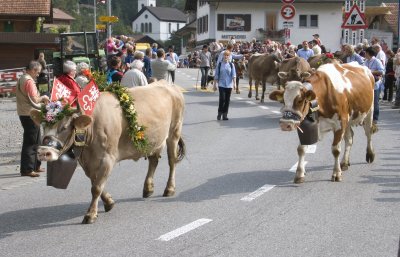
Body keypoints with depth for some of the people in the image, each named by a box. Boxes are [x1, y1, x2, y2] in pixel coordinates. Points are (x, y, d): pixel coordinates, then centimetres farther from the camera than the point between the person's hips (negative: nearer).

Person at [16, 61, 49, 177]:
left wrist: (41, 99, 13)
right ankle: (27, 169, -4)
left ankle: (35, 166, 26)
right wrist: (43, 98, -3)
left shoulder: (21, 79, 14)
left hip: (24, 113, 10)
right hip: (30, 114, -10)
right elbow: (34, 100, -22)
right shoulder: (29, 81, -17)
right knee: (30, 142, -6)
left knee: (35, 141, 18)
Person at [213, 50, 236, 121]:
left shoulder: (231, 65, 4)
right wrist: (215, 84, 5)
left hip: (229, 85, 2)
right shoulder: (219, 64, 3)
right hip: (221, 85, -2)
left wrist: (234, 83, -15)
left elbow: (234, 74, -2)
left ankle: (225, 115, 12)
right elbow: (216, 75, 5)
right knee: (222, 99, -13)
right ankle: (219, 113, 2)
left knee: (227, 100, 4)